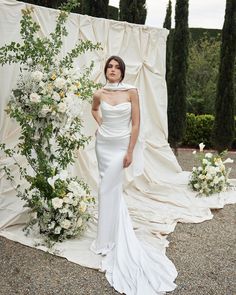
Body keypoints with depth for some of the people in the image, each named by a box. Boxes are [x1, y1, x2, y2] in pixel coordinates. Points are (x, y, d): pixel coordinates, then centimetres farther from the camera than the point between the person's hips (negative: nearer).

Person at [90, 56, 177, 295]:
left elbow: (136, 123, -10)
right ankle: (118, 234, 32)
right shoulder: (99, 94, 0)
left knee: (108, 190, -5)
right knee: (111, 188, 12)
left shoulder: (131, 92, -10)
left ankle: (107, 240, 11)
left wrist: (130, 152, -12)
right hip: (103, 144, 4)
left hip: (121, 145, -4)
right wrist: (101, 124, 8)